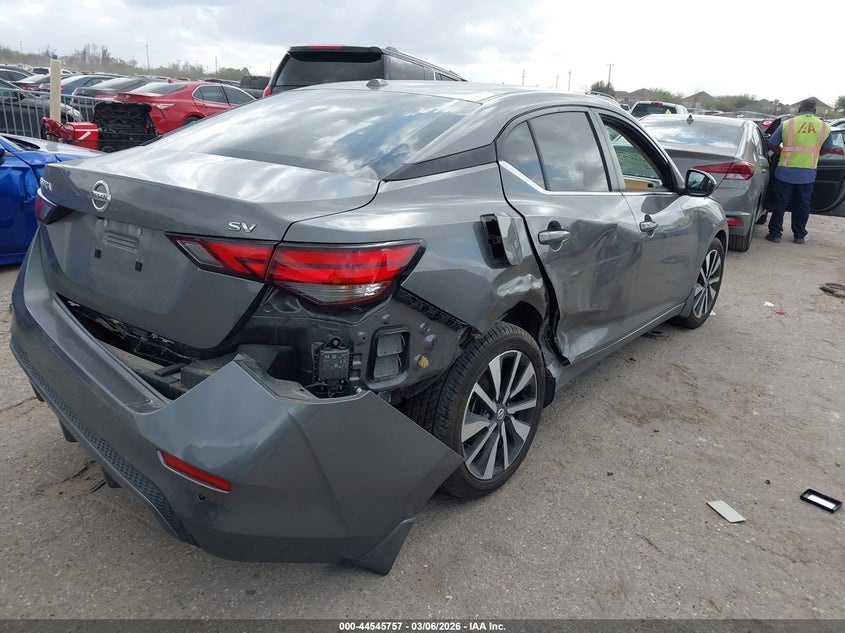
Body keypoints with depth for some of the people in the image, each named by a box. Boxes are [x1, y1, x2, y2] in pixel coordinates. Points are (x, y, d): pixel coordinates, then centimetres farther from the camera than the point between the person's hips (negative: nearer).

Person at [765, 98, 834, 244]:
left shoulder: (787, 124, -5)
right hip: (808, 175, 2)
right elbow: (826, 149, 13)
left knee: (780, 204, 6)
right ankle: (799, 236, 18)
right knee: (802, 205, 12)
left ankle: (775, 233, 9)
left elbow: (772, 145, 0)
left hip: (785, 172, -2)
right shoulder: (824, 127, 3)